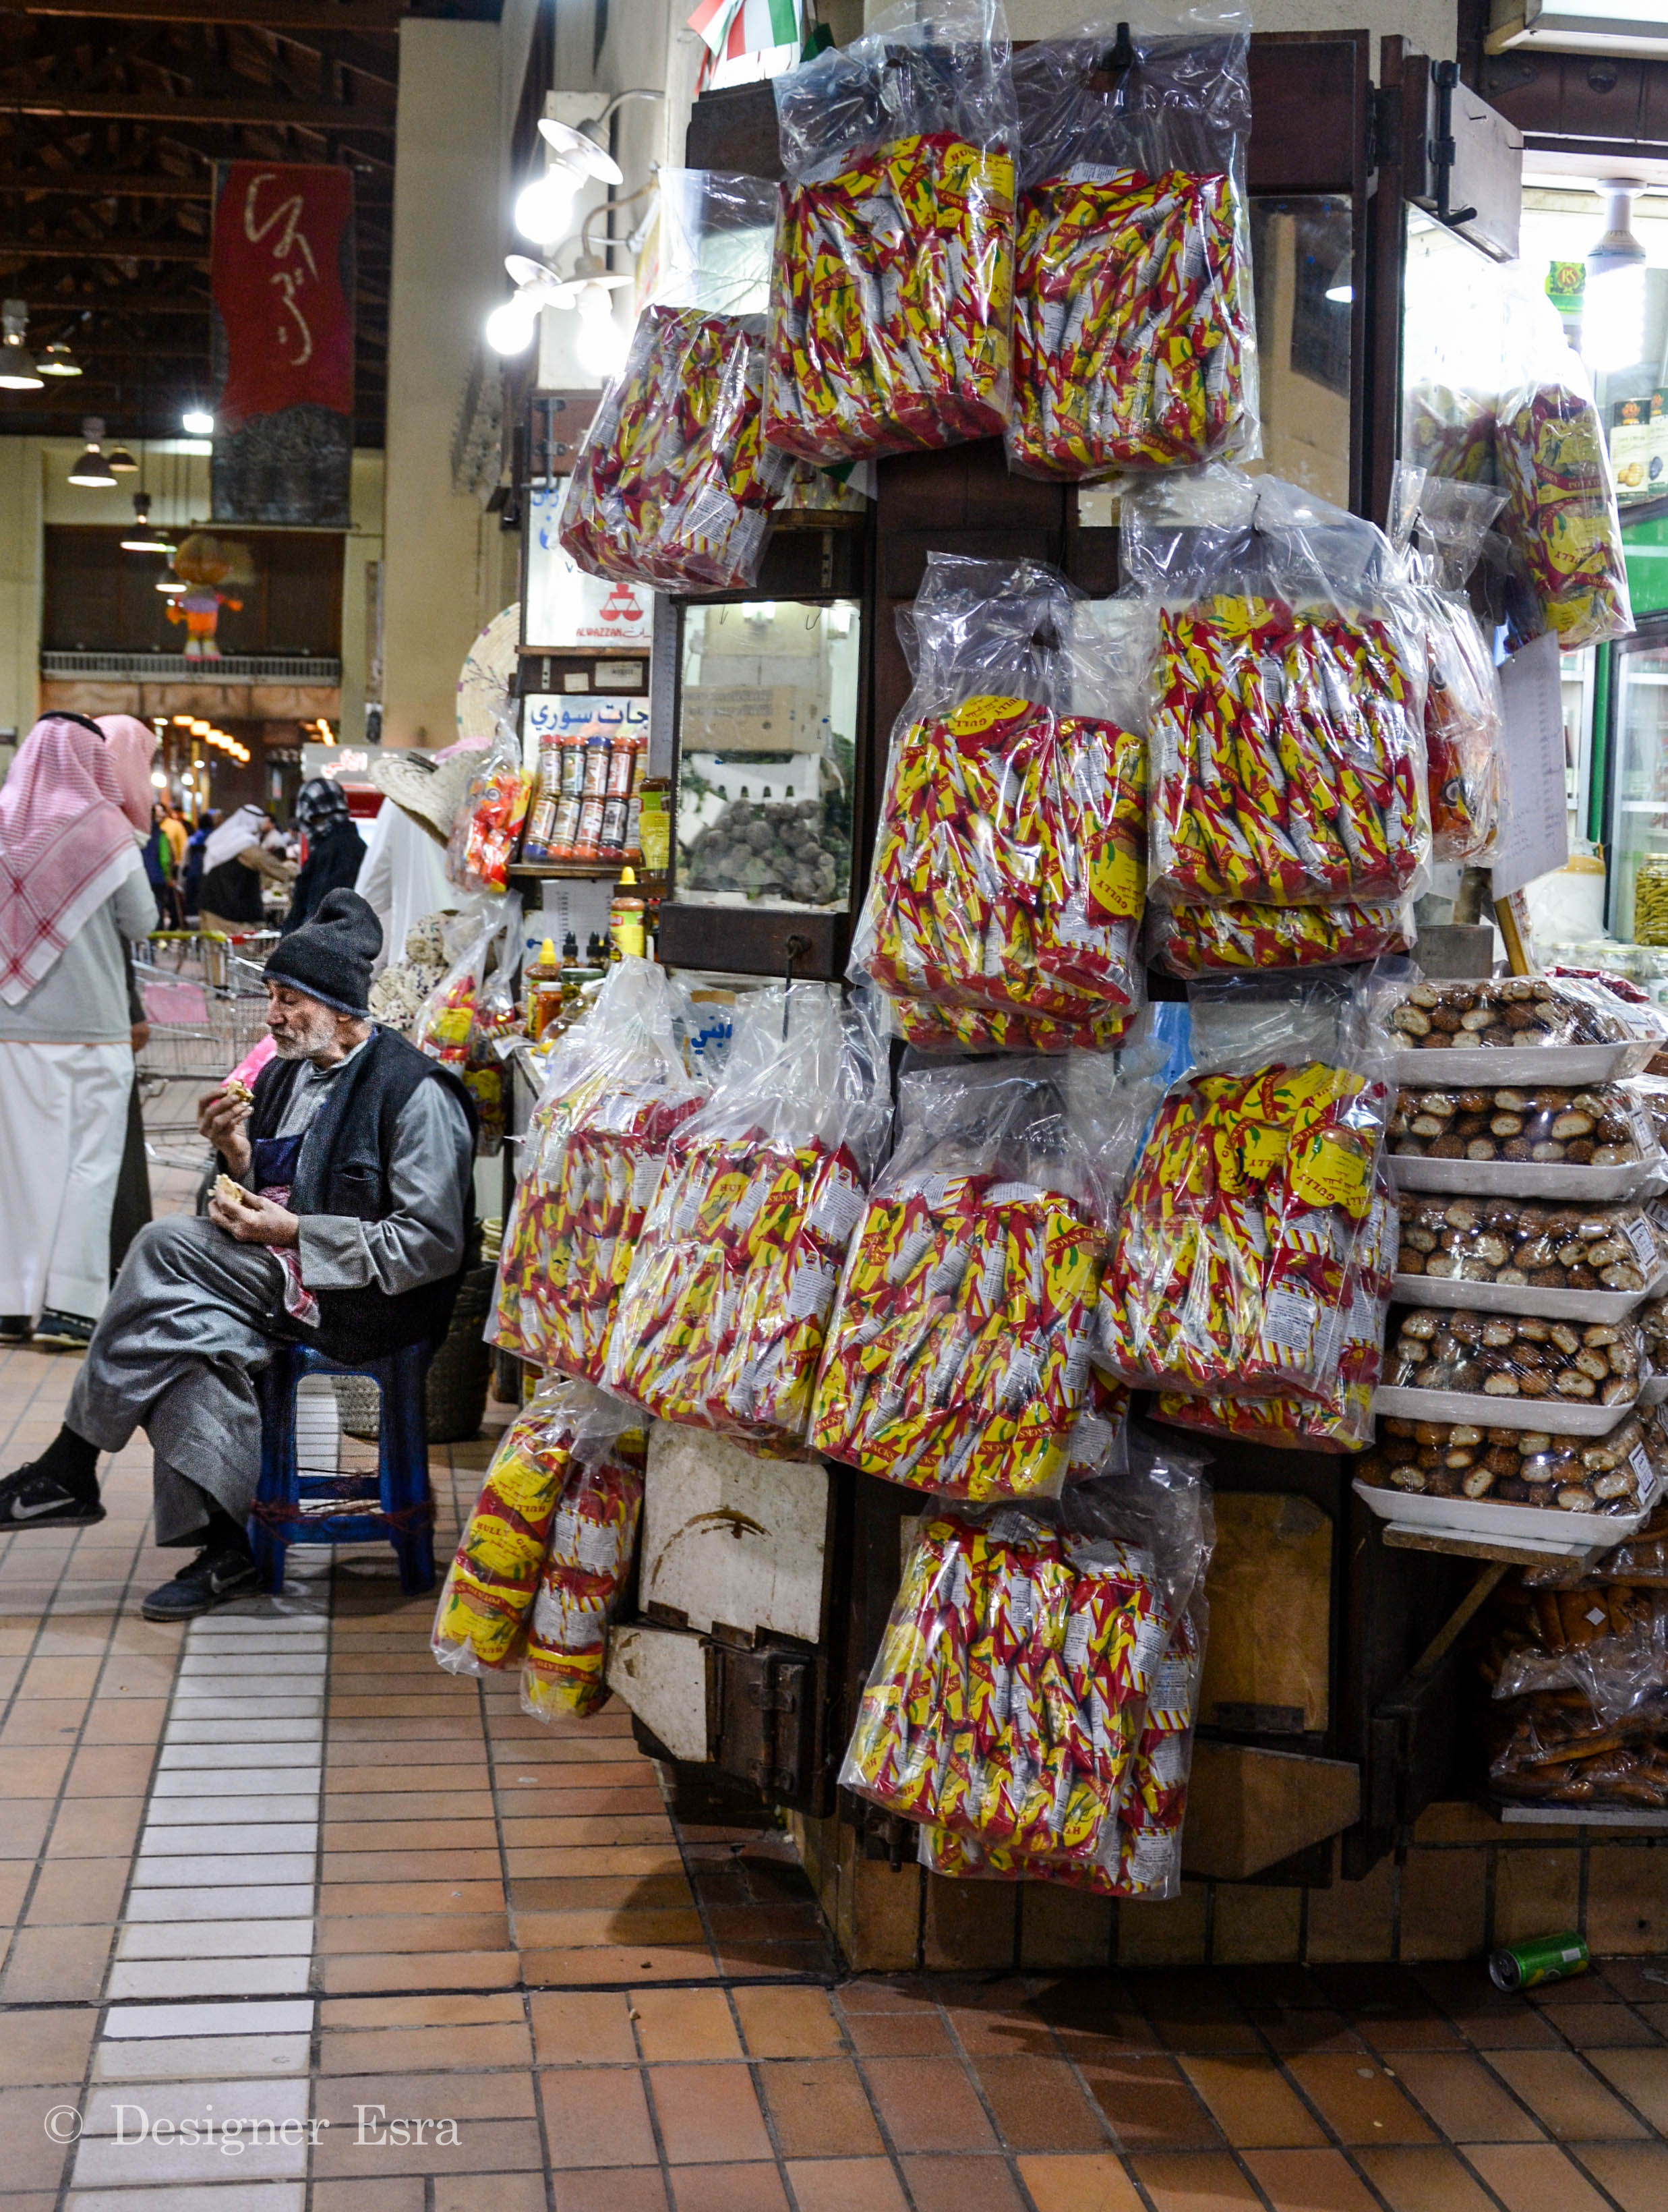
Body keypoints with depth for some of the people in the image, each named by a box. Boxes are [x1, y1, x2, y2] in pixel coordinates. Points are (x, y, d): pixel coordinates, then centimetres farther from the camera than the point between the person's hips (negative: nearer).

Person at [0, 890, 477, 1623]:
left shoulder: (417, 1094, -13)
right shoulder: (283, 1074, 12)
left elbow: (434, 1246, -18)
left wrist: (292, 1232, -18)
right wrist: (237, 1152, -5)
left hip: (374, 1303, -7)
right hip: (287, 1284, 7)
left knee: (167, 1246, -22)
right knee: (194, 1337, -26)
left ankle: (69, 1471, -10)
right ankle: (221, 1548, -19)